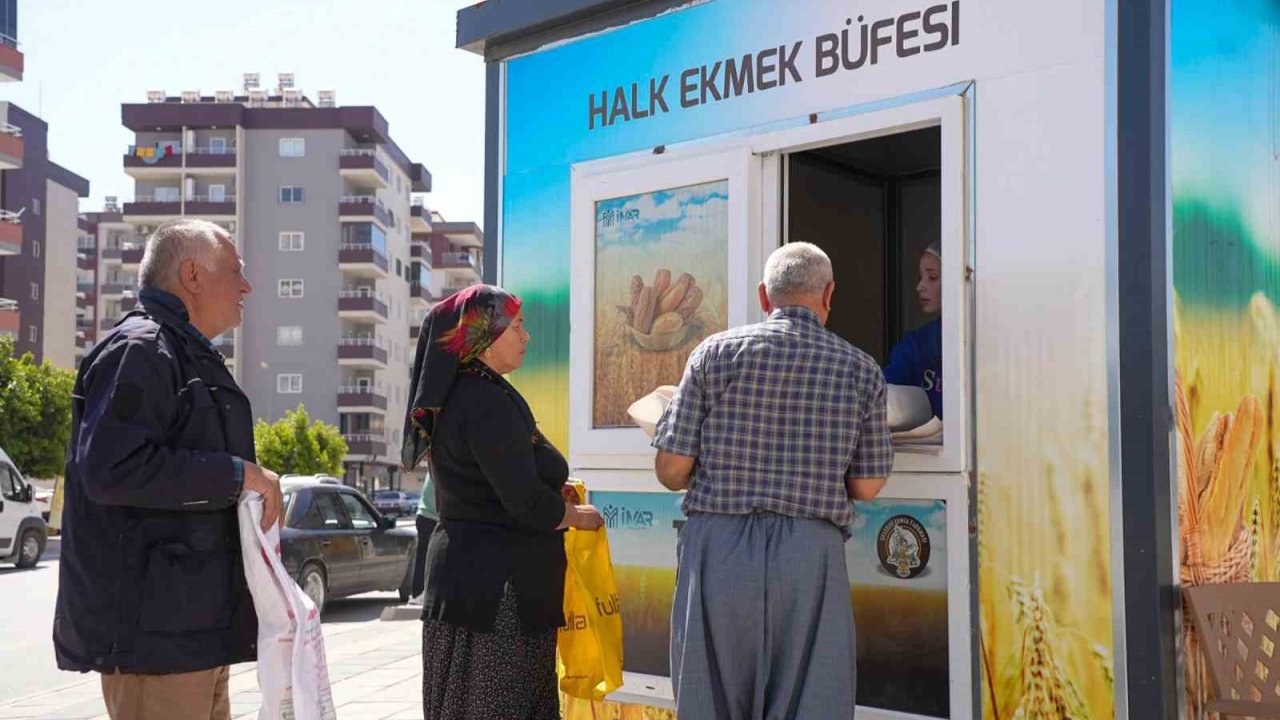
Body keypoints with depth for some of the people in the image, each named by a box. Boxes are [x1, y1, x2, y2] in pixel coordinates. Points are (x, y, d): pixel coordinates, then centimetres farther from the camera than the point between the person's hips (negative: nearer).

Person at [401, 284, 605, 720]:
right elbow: (527, 504, -20)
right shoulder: (489, 400, -16)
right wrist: (579, 516, -2)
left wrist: (550, 492, 16)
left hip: (462, 567, 10)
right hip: (497, 586, -10)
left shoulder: (453, 397, 14)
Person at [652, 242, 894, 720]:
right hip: (811, 554, 0)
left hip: (718, 548, 0)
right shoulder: (861, 371, 5)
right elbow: (866, 487, 8)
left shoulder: (716, 353, 2)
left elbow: (671, 470, 0)